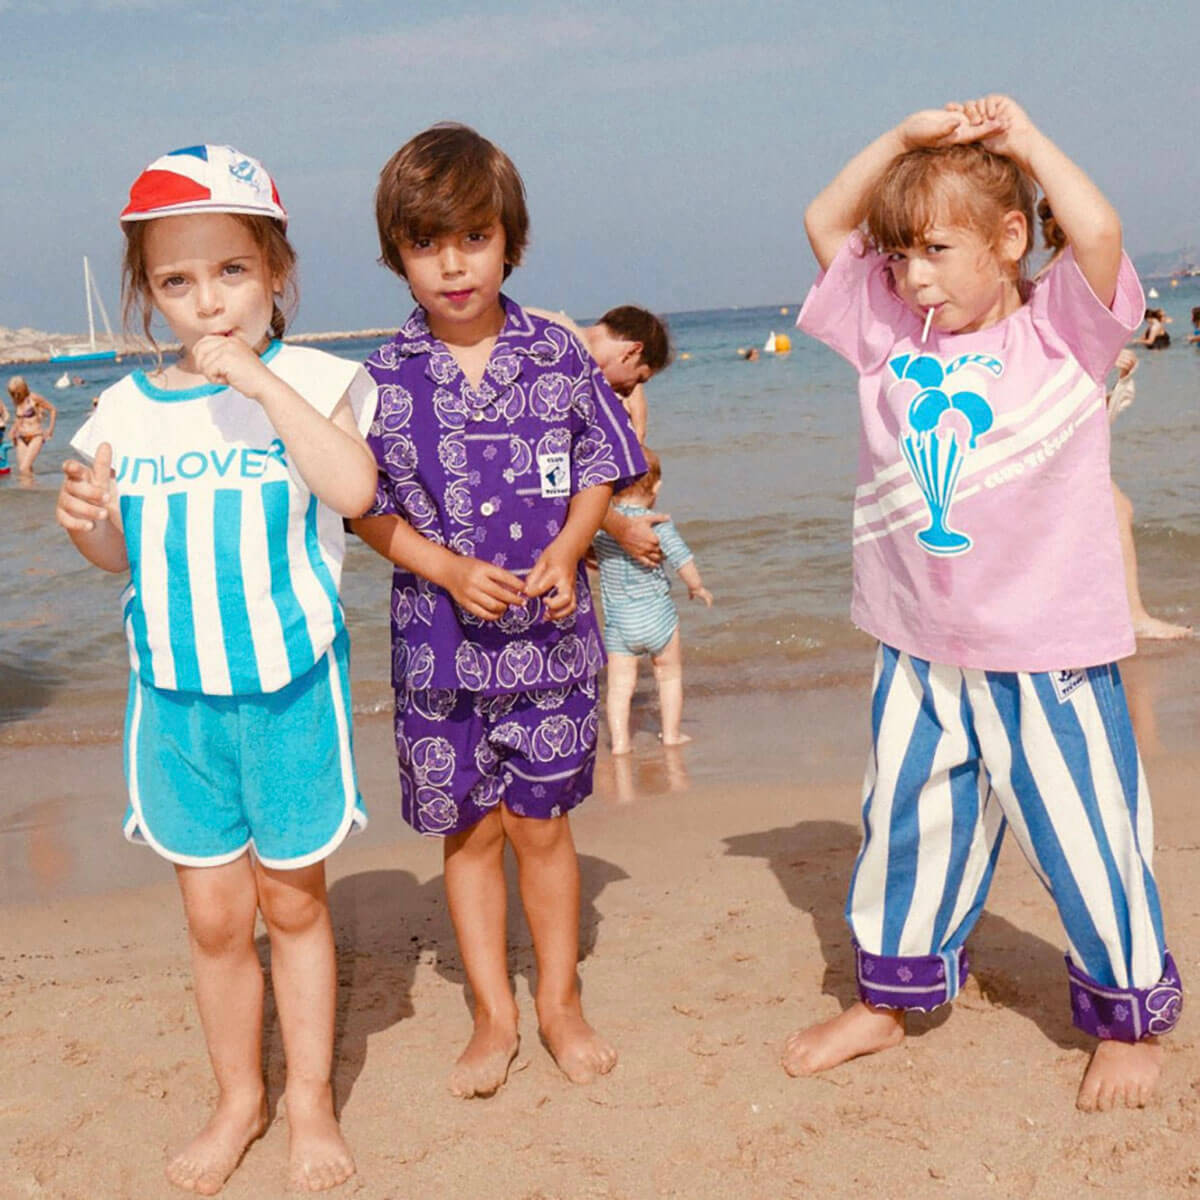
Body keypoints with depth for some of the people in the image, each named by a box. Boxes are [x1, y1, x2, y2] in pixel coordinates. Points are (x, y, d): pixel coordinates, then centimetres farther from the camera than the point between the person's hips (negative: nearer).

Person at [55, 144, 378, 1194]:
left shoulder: (310, 380, -8)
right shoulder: (126, 409, 2)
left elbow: (353, 488, -26)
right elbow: (126, 557, 12)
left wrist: (258, 379, -26)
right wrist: (88, 524, -10)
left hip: (291, 685, -3)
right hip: (174, 694, 3)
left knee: (293, 899, 12)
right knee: (213, 915, 11)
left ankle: (311, 1098, 30)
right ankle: (239, 1096, 32)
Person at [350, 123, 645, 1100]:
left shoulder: (559, 357, -2)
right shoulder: (385, 379, -3)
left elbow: (601, 471, 6)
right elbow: (366, 508, 1)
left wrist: (567, 549, -11)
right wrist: (448, 567, -14)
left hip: (548, 635, 0)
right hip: (438, 645, 1)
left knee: (539, 823, 7)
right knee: (467, 829, 10)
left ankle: (560, 999, 28)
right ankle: (494, 1015, 26)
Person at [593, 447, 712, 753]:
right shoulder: (657, 524, -13)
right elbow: (683, 561, -13)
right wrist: (697, 587, 5)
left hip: (617, 622, 2)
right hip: (656, 617, -2)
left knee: (620, 683, 7)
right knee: (670, 674, 18)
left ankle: (619, 740, 1)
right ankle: (671, 733, 25)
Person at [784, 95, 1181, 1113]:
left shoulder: (1060, 334, -7)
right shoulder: (893, 335, 7)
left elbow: (1098, 229, -25)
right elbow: (826, 222, 12)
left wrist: (1022, 138, -11)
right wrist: (910, 137, 3)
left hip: (1048, 655, -5)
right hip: (920, 655, 5)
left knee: (1085, 839, 6)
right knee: (906, 827, 16)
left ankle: (1132, 1017, 26)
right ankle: (889, 997, 34)